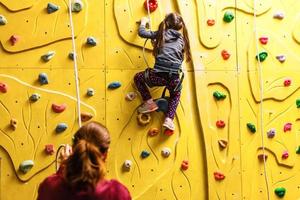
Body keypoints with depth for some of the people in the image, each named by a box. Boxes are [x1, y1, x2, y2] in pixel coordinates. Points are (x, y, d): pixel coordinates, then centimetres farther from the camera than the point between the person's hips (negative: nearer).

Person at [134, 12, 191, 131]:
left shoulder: (161, 34, 8)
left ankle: (149, 103, 15)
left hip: (158, 76, -3)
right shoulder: (181, 39, 16)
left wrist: (143, 22, 31)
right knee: (176, 95, 36)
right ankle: (169, 119, 16)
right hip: (174, 79, 3)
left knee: (138, 77, 28)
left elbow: (142, 33, 9)